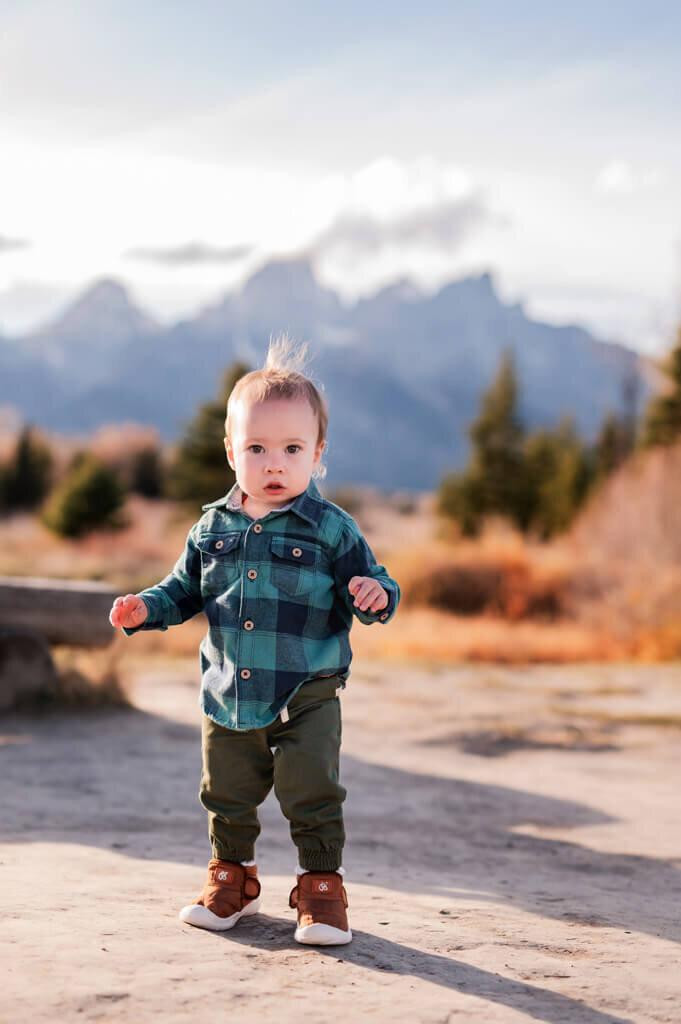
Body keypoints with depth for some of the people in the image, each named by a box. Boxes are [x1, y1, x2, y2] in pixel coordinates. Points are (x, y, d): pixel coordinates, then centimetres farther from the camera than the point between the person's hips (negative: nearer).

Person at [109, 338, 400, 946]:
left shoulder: (332, 529, -8)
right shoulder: (213, 528, 3)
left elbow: (368, 587, -5)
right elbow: (185, 590, 15)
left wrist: (374, 596, -28)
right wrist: (145, 608, -1)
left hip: (307, 697, -4)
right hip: (229, 694, 4)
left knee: (312, 797, -1)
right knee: (227, 796, 17)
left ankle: (321, 885, 19)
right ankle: (232, 875, 38)